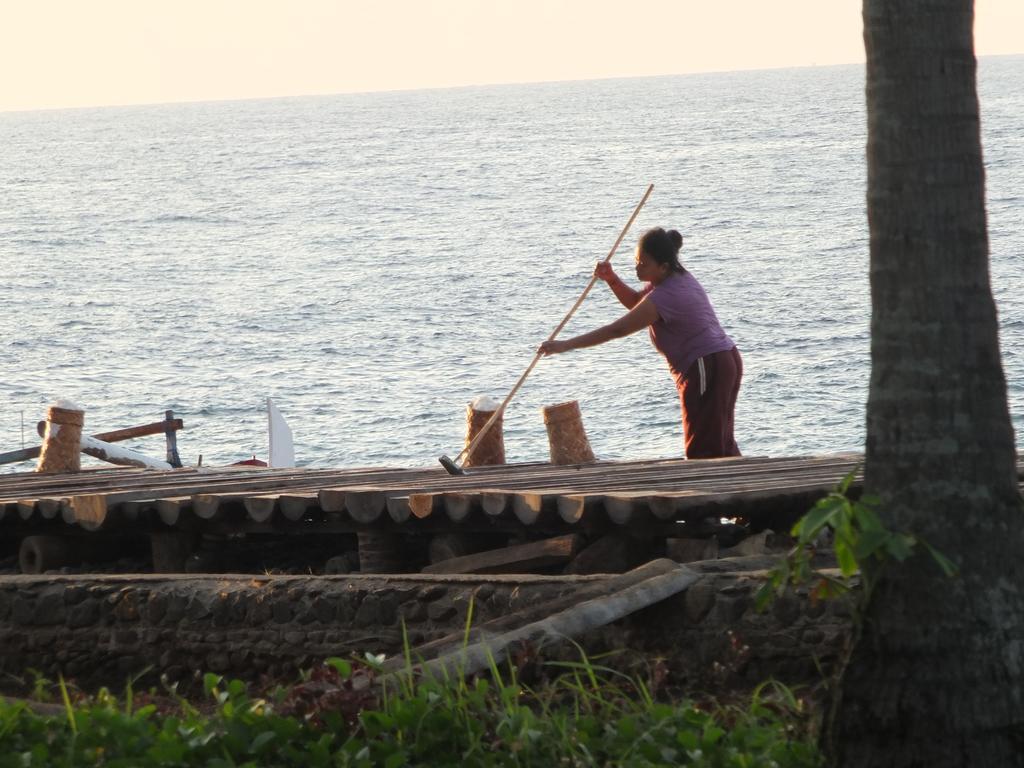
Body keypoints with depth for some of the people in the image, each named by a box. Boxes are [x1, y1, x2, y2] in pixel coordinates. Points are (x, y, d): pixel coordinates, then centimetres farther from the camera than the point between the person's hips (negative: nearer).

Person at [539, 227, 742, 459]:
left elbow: (617, 330, -23)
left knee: (701, 451, -6)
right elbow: (635, 301, 24)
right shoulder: (680, 277, 9)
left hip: (705, 369, -10)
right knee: (721, 444, 17)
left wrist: (566, 345, -21)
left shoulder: (665, 296, -21)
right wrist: (612, 279, 4)